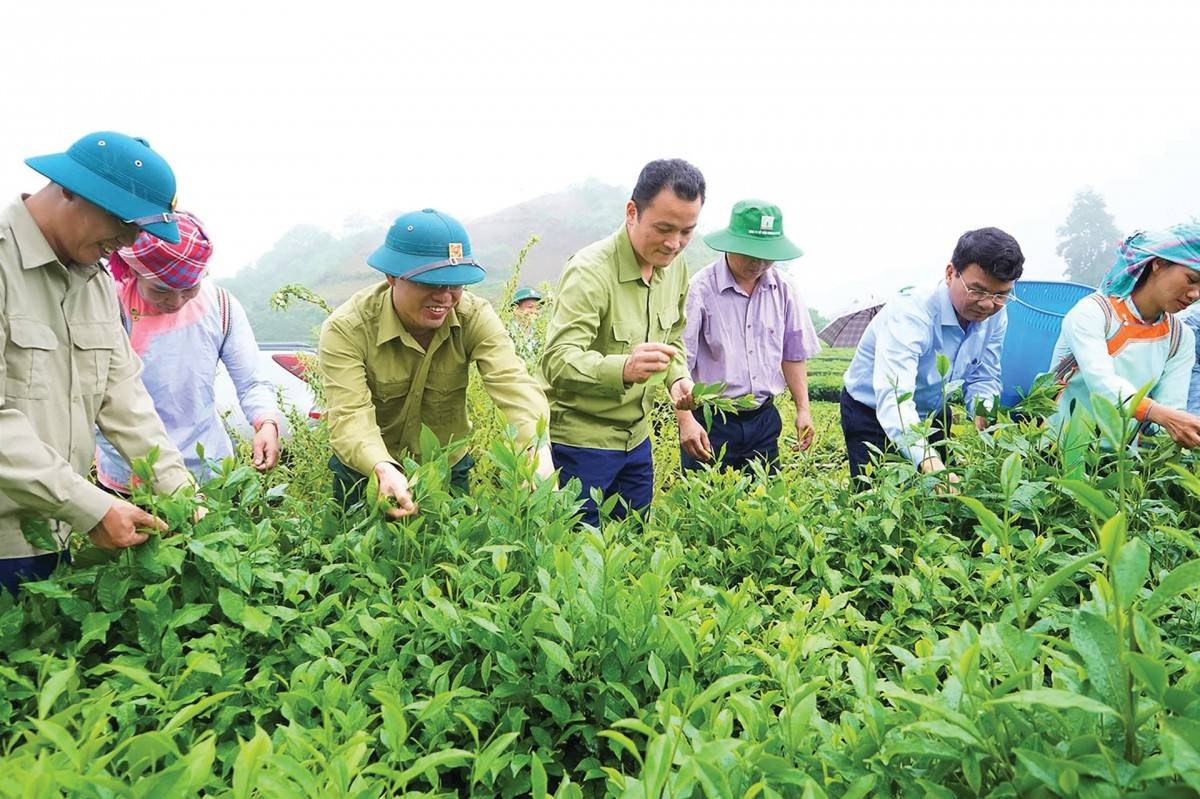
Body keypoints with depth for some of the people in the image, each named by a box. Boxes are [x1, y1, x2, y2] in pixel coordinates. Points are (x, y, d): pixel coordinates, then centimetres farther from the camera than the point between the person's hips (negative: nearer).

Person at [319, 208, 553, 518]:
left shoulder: (475, 318, -18)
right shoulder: (345, 330, -24)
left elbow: (513, 382, -32)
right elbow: (350, 416, -33)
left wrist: (538, 448, -52)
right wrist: (384, 470, -54)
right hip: (368, 473, -2)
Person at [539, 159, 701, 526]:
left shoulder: (676, 265, 1)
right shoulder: (590, 270, -23)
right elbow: (556, 362, -32)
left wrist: (678, 378, -4)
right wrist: (623, 368, -50)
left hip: (636, 438, 7)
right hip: (580, 441, -7)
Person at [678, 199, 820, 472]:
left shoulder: (783, 291, 4)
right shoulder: (700, 291, -12)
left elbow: (793, 355, 13)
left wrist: (803, 410, 7)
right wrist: (685, 420, -23)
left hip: (764, 420, 5)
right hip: (709, 422, -4)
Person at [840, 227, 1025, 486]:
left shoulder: (995, 315, -13)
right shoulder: (910, 314, -36)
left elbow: (983, 378, -1)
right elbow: (894, 398, -49)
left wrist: (984, 413, -25)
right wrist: (928, 460, -65)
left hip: (933, 413, 6)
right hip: (872, 414, -6)